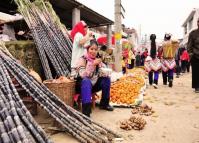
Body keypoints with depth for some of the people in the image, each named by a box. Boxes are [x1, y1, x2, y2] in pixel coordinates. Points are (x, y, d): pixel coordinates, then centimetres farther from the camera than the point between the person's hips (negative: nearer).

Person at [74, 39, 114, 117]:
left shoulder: (97, 59, 1)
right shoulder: (82, 59, -15)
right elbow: (82, 75, -28)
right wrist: (92, 64, -34)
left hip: (94, 85, 6)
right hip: (84, 85, -6)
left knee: (106, 78, -10)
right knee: (86, 81, -36)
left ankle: (104, 103, 4)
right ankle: (86, 111, -39)